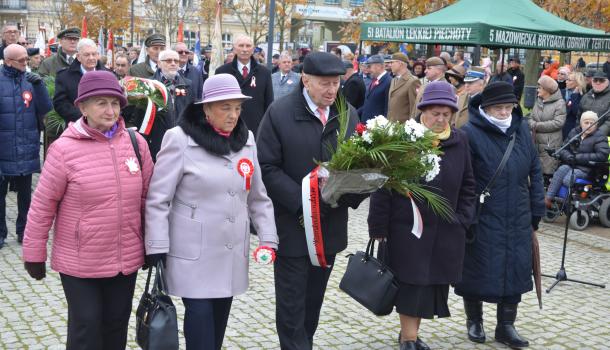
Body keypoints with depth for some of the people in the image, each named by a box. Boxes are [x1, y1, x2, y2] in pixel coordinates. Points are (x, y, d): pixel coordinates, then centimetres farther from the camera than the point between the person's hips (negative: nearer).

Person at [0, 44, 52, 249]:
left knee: (25, 194, 13)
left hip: (27, 152, 3)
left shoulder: (31, 80, 3)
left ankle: (24, 230, 25)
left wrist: (39, 85, -13)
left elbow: (45, 109, -1)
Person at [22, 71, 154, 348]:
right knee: (85, 327, 6)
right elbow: (42, 206, -7)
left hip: (126, 259, 4)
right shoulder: (64, 149, -13)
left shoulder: (136, 143, -3)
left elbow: (147, 198, 7)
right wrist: (34, 255, -2)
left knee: (116, 325, 17)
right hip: (79, 262, -3)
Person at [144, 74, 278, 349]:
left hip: (232, 252, 5)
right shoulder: (180, 139, -11)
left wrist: (268, 238, 2)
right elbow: (158, 199, -9)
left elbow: (257, 196, 12)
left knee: (220, 314, 12)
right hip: (194, 253, -5)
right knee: (201, 314, -5)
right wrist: (156, 249, -12)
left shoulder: (246, 139, 6)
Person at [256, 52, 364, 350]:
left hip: (330, 224, 4)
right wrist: (302, 200, -20)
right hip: (292, 227, -4)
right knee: (292, 305, 2)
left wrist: (352, 192, -14)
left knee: (313, 302, 17)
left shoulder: (348, 114, 5)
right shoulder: (279, 112, -9)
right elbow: (267, 167, -12)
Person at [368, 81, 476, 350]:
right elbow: (382, 186, -9)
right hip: (408, 227, -4)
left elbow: (467, 185, 12)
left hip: (445, 231, 4)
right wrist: (378, 227, -9)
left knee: (432, 282, 10)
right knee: (411, 283, -1)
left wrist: (462, 219, 4)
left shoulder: (459, 142, 3)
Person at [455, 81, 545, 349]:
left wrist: (536, 211, 9)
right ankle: (474, 321, 29)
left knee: (515, 271, 8)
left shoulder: (522, 129, 5)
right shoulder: (470, 133, -12)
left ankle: (506, 327, 23)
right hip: (483, 221, -4)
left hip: (518, 221, 5)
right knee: (477, 270, 7)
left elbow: (534, 171, 11)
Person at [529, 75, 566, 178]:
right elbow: (531, 119, 11)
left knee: (548, 172, -6)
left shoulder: (559, 103, -7)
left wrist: (537, 125, -11)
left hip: (551, 145, -6)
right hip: (536, 143, 6)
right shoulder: (538, 102, 14)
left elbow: (558, 123, -15)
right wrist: (532, 124, -14)